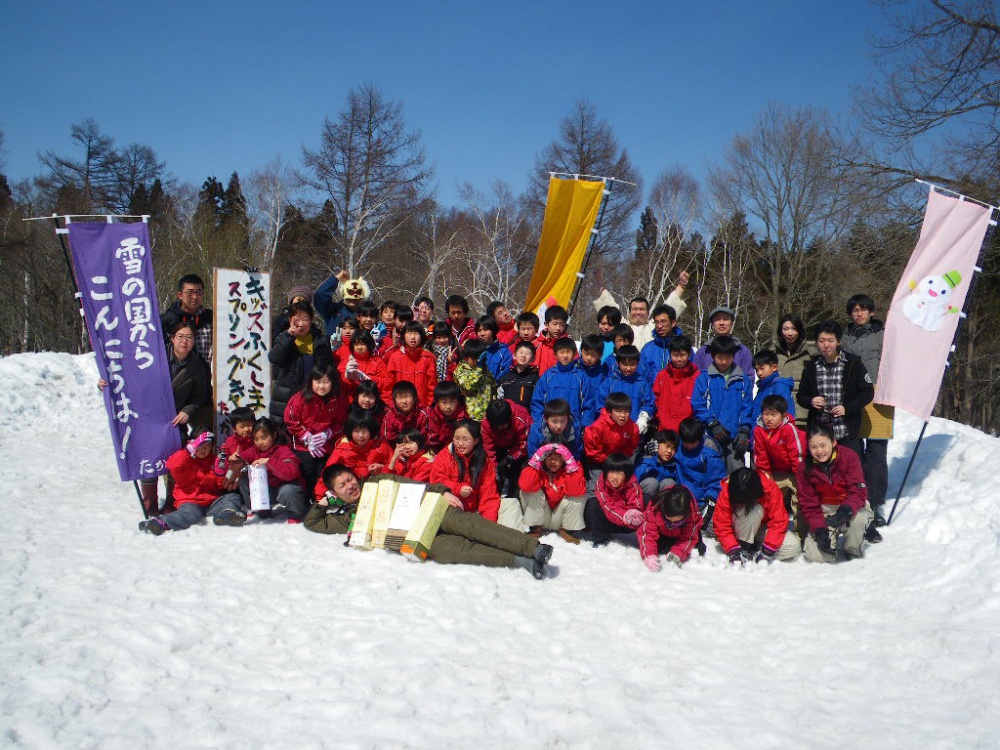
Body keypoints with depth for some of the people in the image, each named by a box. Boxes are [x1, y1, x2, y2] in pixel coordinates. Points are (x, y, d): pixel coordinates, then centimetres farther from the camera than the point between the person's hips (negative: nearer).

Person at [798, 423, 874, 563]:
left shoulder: (849, 457, -15)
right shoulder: (805, 468, -7)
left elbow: (859, 492, -21)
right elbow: (808, 504, -5)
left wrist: (846, 510, -42)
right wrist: (819, 529, -20)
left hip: (850, 509, -1)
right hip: (824, 514, 1)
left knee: (858, 518, -40)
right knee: (815, 556, -20)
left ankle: (853, 552, -6)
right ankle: (832, 536, 18)